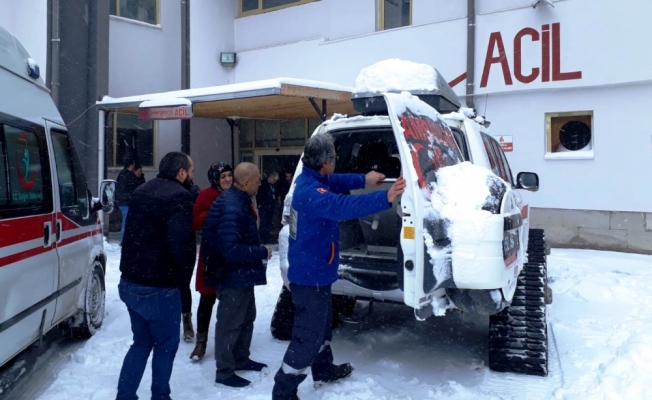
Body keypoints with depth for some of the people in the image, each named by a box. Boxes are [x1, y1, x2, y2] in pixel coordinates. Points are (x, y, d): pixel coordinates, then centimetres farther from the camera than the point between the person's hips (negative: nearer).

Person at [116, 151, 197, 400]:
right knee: (166, 345, 12)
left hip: (130, 282, 8)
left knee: (142, 341, 21)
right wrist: (190, 259, -7)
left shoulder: (142, 191, 10)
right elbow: (178, 245, -26)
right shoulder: (179, 196, -18)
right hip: (158, 287, -8)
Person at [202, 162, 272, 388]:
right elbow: (231, 249, -31)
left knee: (246, 318, 23)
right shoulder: (232, 208, -27)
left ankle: (241, 360, 39)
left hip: (241, 275, 10)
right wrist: (262, 252, -20)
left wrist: (258, 250, 2)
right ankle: (224, 372, 19)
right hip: (233, 276, -10)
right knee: (230, 323, 4)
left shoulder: (238, 201, 7)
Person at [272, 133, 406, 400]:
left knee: (321, 324, 27)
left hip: (313, 272, 11)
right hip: (310, 276, -11)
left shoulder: (309, 180, 4)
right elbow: (345, 206, -44)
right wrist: (385, 198, -49)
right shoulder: (311, 192, -28)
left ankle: (324, 371, 46)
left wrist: (363, 180, 21)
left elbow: (335, 182, 24)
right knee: (308, 336, -1)